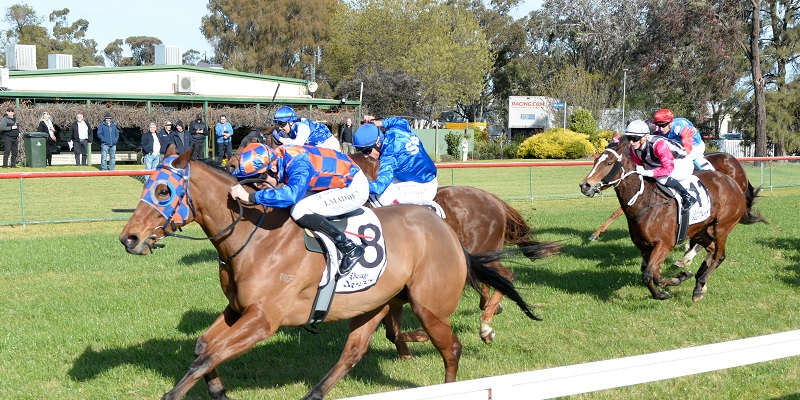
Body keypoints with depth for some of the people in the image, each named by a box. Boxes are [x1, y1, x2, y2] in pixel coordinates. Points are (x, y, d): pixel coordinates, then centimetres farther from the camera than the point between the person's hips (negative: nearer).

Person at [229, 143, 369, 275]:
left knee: (299, 211, -21)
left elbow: (291, 194, -50)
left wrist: (250, 196, -48)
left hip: (355, 188, -9)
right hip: (340, 182, 9)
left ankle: (349, 248, -12)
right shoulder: (276, 157, -7)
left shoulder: (298, 164, -31)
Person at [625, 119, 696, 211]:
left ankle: (688, 198, -16)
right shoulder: (633, 149, -14)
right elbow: (637, 165, 0)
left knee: (662, 178, -35)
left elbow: (668, 168, -39)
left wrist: (647, 173, -45)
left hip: (684, 165, -8)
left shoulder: (659, 145, -37)